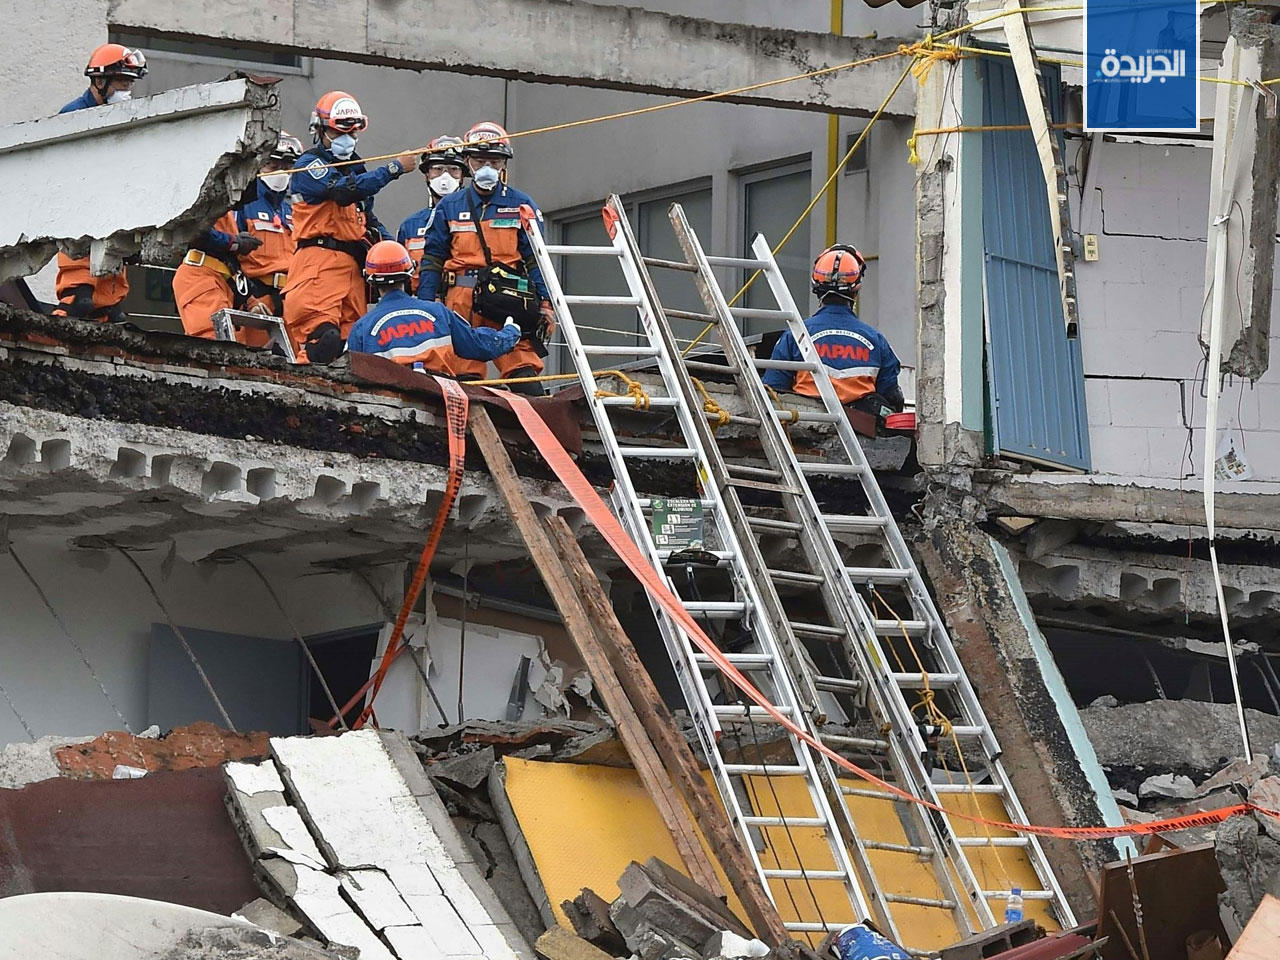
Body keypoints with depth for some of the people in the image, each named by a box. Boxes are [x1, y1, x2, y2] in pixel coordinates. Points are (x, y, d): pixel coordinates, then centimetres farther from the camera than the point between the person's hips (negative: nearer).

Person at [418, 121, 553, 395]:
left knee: (523, 373, -13)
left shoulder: (521, 205, 11)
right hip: (461, 299, 1)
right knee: (464, 376, -3)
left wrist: (545, 304, 1)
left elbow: (535, 258, 10)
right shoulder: (449, 207, 14)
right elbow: (433, 259, 14)